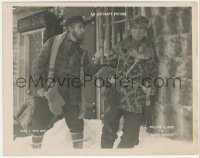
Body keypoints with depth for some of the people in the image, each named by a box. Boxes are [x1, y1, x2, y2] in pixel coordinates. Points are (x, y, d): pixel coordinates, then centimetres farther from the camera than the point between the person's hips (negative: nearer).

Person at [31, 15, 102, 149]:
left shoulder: (81, 51, 13)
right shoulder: (54, 42, 1)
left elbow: (88, 70, 6)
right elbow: (39, 63, -3)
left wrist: (96, 63, -16)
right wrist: (39, 86, -11)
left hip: (71, 96, 3)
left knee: (77, 125, 6)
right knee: (39, 123, 2)